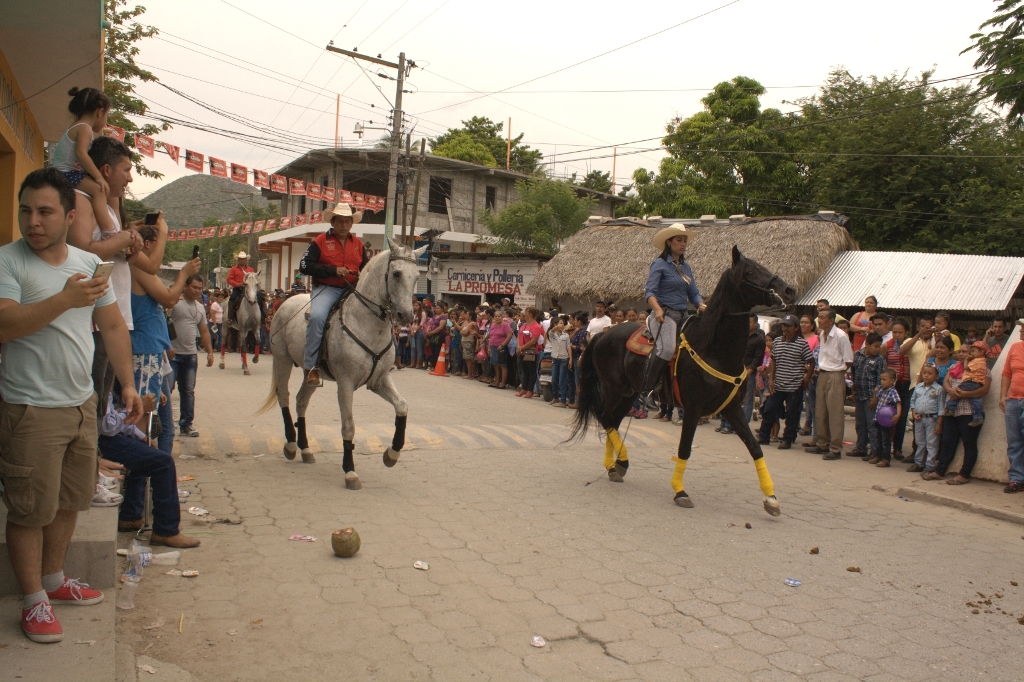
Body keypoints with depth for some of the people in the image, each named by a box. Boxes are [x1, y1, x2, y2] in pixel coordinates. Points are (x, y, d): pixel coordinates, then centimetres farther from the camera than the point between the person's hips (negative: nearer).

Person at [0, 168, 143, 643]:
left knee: (71, 501, 18)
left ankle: (54, 579, 36)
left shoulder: (90, 263, 7)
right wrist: (64, 299, -28)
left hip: (82, 403, 6)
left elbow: (113, 326, 11)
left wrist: (127, 385, 6)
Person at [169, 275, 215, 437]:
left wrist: (210, 352, 14)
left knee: (188, 391, 11)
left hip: (190, 355, 6)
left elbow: (204, 332, 18)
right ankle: (164, 426, 6)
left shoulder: (200, 308, 13)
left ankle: (186, 425, 19)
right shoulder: (174, 302, -8)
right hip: (172, 354, -6)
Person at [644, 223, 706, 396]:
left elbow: (694, 294, 17)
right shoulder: (659, 264, -2)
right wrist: (657, 310, -32)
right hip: (665, 315, -8)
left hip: (683, 316, 8)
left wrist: (701, 306, -5)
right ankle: (646, 391, -25)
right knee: (666, 349, -30)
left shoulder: (686, 267, 19)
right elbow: (649, 291, -14)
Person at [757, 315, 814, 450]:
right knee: (768, 410, 8)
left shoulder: (802, 343, -7)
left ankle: (787, 440, 14)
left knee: (791, 415, 4)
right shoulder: (777, 341, 6)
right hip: (777, 385, 4)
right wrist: (771, 379, 5)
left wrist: (806, 378, -7)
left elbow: (811, 362, -2)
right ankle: (763, 436, 19)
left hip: (795, 386, -4)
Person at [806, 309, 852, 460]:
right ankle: (823, 444, 22)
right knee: (820, 412, 11)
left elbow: (848, 360, -10)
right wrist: (820, 368, 7)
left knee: (835, 413, -3)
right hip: (822, 375, 8)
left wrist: (837, 370, -5)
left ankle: (836, 449, 1)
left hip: (835, 377, -8)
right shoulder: (821, 335, 8)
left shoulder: (841, 336, -14)